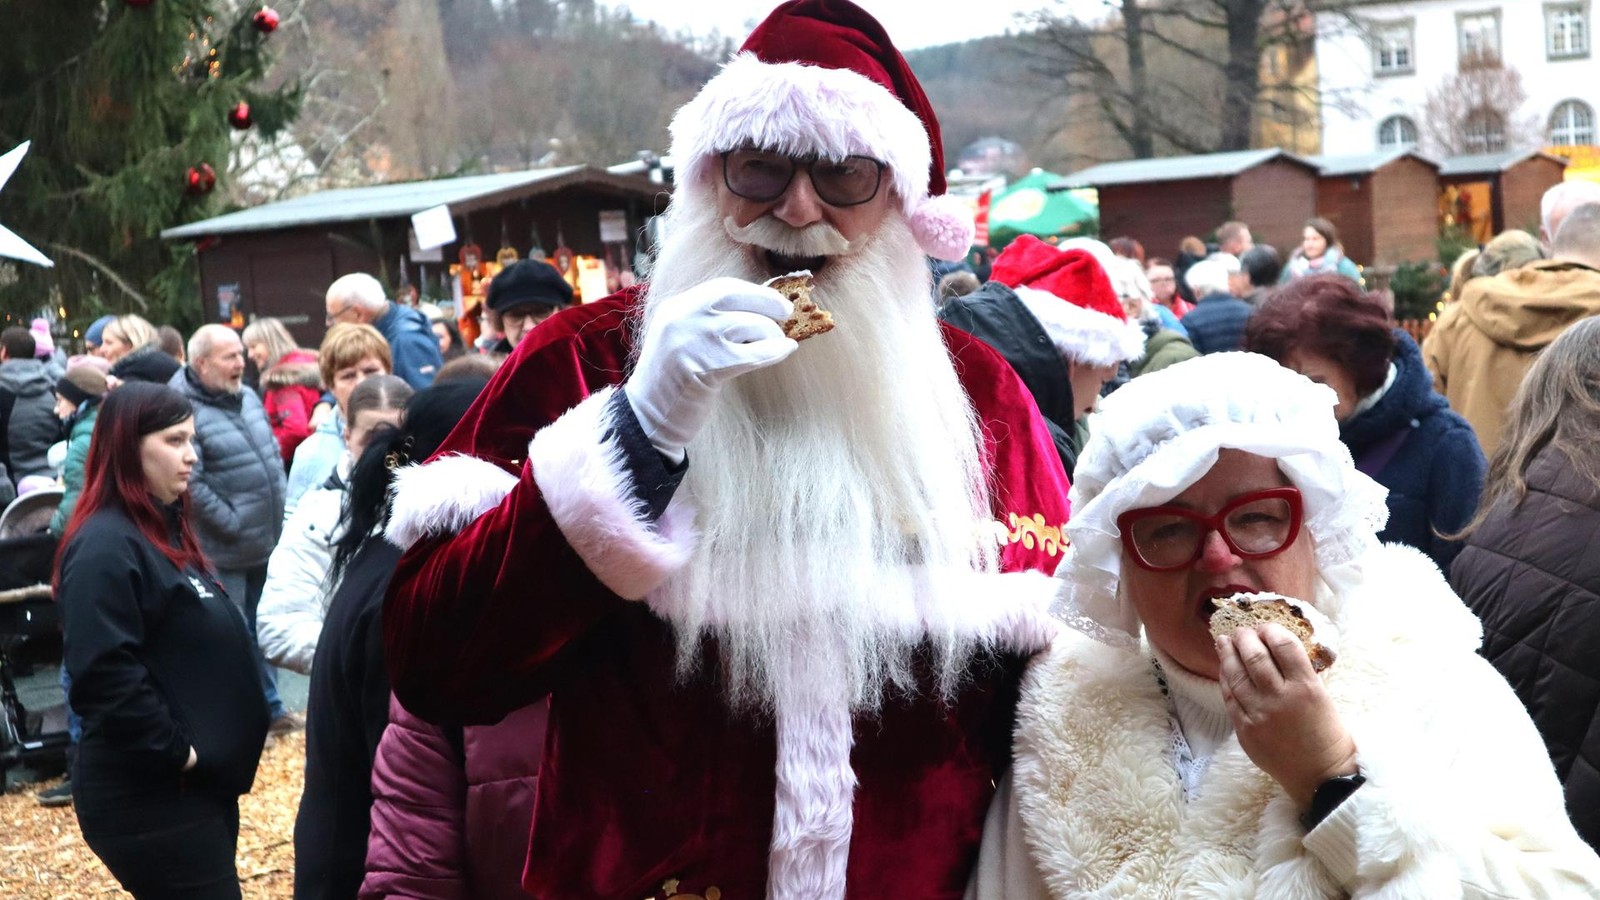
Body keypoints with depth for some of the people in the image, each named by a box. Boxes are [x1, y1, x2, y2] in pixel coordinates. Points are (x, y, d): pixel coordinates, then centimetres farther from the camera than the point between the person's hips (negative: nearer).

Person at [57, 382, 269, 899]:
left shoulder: (165, 529, 14)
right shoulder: (105, 546, -17)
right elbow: (106, 674, -25)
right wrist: (176, 751, -19)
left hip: (202, 781, 10)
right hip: (151, 795, -10)